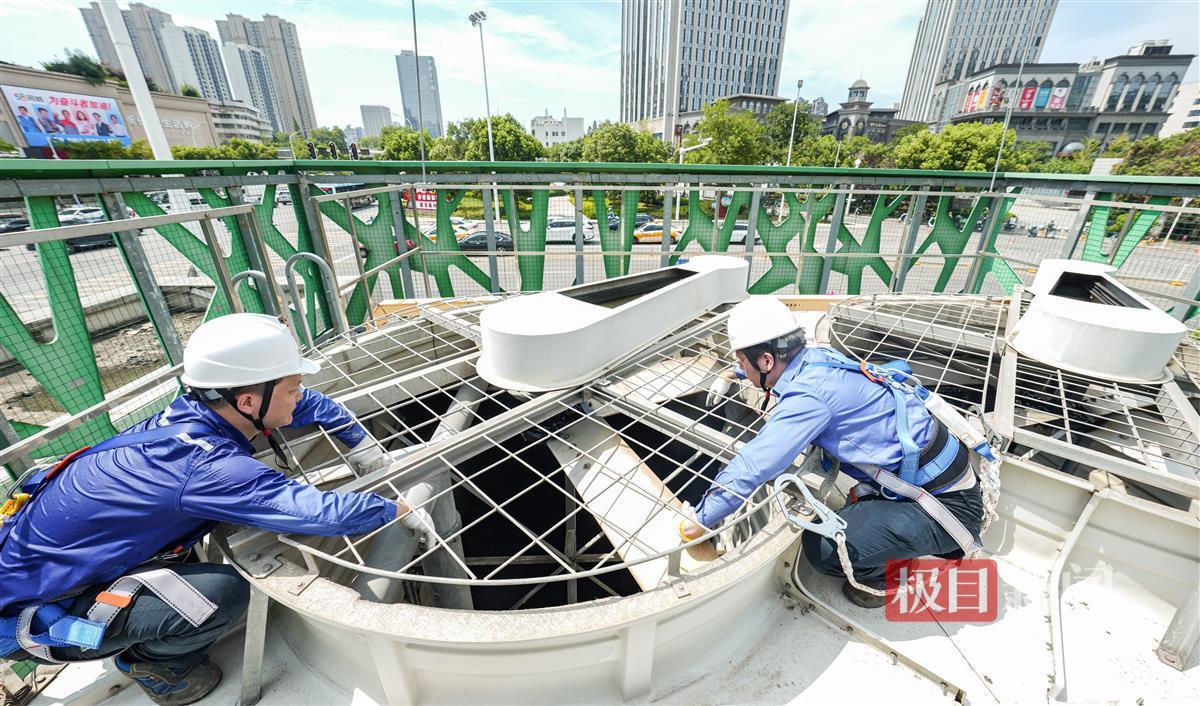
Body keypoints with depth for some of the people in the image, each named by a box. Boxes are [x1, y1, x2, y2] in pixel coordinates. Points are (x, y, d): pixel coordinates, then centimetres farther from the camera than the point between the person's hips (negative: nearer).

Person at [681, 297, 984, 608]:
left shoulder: (810, 394, -27)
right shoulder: (816, 356, -2)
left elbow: (753, 467, -27)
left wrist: (701, 520, -15)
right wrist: (729, 376, 29)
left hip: (947, 503, -9)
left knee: (822, 547, -20)